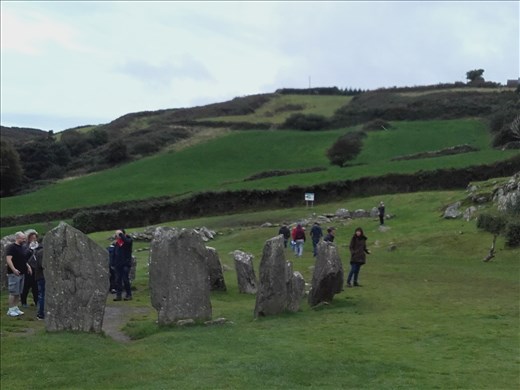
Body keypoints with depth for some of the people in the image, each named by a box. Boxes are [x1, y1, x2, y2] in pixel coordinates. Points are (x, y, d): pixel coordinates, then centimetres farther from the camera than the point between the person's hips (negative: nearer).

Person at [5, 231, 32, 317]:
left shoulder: (22, 248, 16)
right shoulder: (11, 247, -10)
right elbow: (8, 259, -19)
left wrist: (28, 266, 10)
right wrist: (14, 269, -28)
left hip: (21, 273, 9)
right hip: (14, 274, -9)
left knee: (18, 293, 12)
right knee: (13, 292, -6)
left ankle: (15, 308, 19)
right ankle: (10, 310, -1)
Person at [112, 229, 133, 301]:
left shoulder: (128, 240, -2)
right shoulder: (117, 243, 13)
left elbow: (126, 241, -29)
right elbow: (114, 254, 18)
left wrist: (120, 234, -18)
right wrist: (114, 264, 13)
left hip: (126, 264, -5)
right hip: (118, 264, 5)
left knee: (126, 280, -6)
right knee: (118, 280, 3)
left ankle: (128, 295, 2)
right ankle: (118, 295, 7)